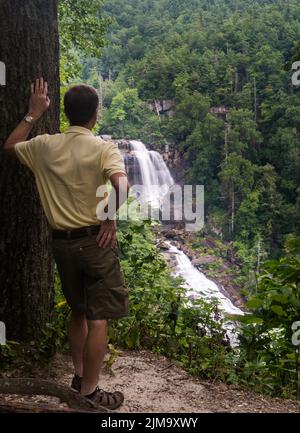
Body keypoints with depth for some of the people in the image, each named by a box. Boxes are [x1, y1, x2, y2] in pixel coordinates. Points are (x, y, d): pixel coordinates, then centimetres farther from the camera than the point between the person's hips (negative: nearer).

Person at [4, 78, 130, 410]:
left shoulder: (45, 146, 1)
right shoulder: (104, 149, -11)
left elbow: (9, 146, 21)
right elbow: (122, 185, -29)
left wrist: (34, 114, 21)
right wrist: (109, 218, -15)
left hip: (62, 242, 5)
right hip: (95, 240, -5)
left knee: (78, 311, 21)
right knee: (99, 317, 3)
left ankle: (79, 376, 32)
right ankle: (89, 392, 9)